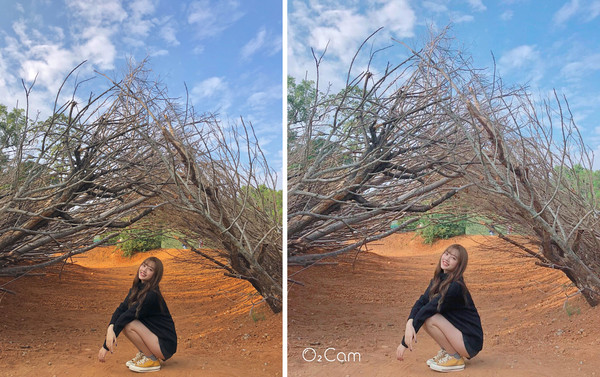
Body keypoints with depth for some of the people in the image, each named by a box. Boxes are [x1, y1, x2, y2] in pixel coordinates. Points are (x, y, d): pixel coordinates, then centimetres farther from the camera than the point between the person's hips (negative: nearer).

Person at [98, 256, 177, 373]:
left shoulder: (152, 295, -23)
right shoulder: (137, 288, 4)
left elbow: (128, 315, -23)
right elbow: (121, 309, -6)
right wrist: (110, 329, -26)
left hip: (165, 346, -8)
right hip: (153, 335, 8)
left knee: (128, 324, -21)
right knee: (124, 321, -1)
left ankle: (152, 360, -5)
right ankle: (143, 354, 12)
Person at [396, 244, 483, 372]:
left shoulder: (455, 286, -24)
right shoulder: (439, 279, 2)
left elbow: (428, 309, -25)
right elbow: (422, 302, -8)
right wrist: (409, 324, -29)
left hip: (470, 343, -8)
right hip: (457, 331, 8)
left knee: (429, 319, -22)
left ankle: (455, 358, -5)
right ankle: (446, 351, 10)